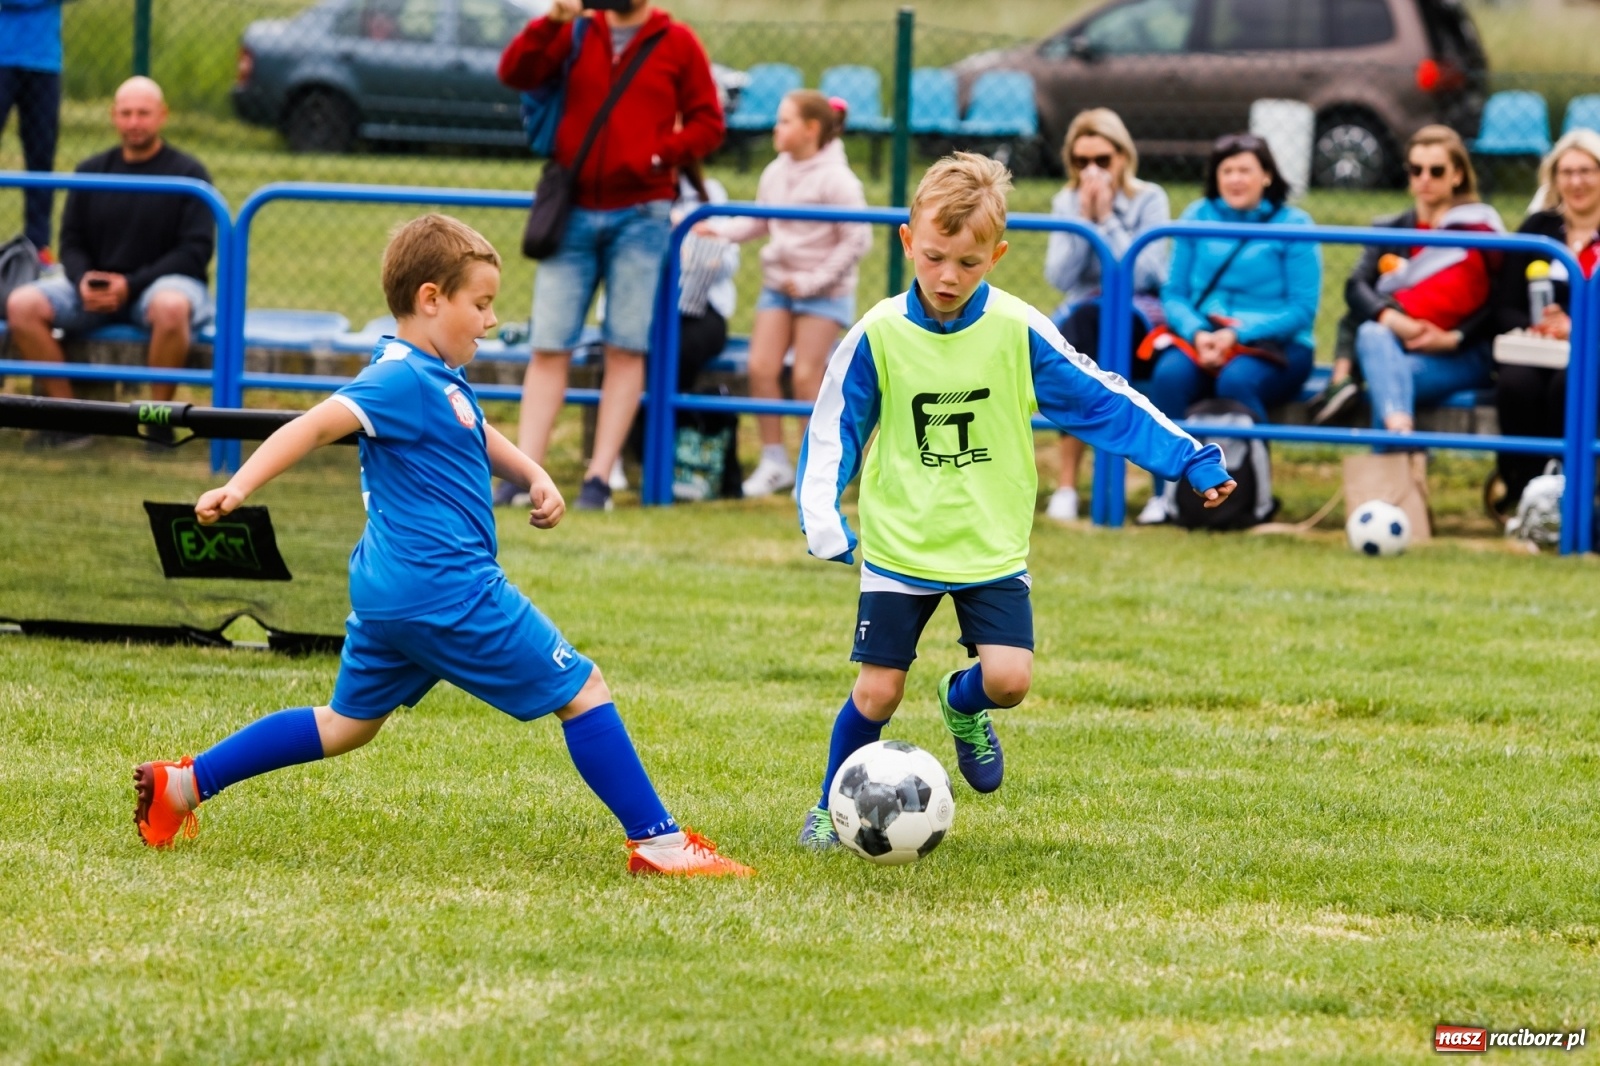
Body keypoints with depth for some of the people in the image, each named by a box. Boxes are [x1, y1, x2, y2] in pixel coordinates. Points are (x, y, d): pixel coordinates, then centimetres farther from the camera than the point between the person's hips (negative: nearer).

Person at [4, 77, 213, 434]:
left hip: (165, 282, -4)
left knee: (171, 307, -42)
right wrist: (83, 280, -13)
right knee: (22, 305, -19)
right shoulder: (91, 171, 10)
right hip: (95, 290, 4)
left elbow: (195, 251, -8)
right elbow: (71, 242, 11)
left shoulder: (187, 173, -2)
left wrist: (131, 284, -18)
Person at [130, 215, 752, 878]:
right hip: (446, 591, -11)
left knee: (347, 723, 21)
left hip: (389, 592, 11)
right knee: (582, 692, -2)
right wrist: (240, 487, -39)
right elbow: (318, 424, -27)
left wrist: (534, 477, 14)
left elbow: (478, 437, 32)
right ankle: (657, 842, 0)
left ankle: (184, 783, 18)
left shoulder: (439, 379, 15)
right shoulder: (404, 381, -16)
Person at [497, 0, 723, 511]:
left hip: (640, 216, -1)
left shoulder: (676, 43, 4)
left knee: (626, 349, -2)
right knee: (549, 347, -2)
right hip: (573, 214, 1)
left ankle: (599, 479, 0)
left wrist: (660, 155, -12)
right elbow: (515, 73, -3)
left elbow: (708, 123, 3)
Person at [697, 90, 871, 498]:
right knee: (761, 367, -2)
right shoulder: (776, 173, 5)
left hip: (823, 292, -6)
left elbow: (857, 239, -13)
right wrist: (717, 228, -1)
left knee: (806, 375, -7)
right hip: (778, 286, 6)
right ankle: (774, 461, 8)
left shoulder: (835, 179, -13)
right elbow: (757, 222, 17)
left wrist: (814, 280, -14)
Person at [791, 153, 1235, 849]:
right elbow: (833, 431, 0)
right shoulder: (879, 336, -9)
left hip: (992, 548, 1)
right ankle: (832, 809, 21)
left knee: (1008, 678, -13)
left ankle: (962, 703, 25)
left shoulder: (1018, 332, -8)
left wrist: (1191, 460, -4)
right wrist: (823, 516, -14)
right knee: (877, 692, -3)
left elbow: (1102, 401, -2)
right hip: (899, 547, -1)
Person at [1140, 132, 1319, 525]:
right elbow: (1173, 293, 8)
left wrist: (1239, 335, -16)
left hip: (1274, 346, -3)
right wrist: (1197, 333, -13)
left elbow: (1302, 310, -4)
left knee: (1236, 379, -36)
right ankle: (1165, 492, -26)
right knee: (1170, 374, -31)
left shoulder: (1293, 225, 1)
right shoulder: (1198, 218, 11)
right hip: (1201, 339, 3)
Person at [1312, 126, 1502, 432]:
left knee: (1392, 374, -34)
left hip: (1461, 358, -4)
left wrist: (1452, 339, -21)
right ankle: (1399, 428, -53)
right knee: (1373, 335, -32)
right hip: (1391, 349, 4)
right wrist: (1393, 320, -22)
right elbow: (1357, 287, 0)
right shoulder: (1389, 231, 17)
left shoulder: (1478, 229, 6)